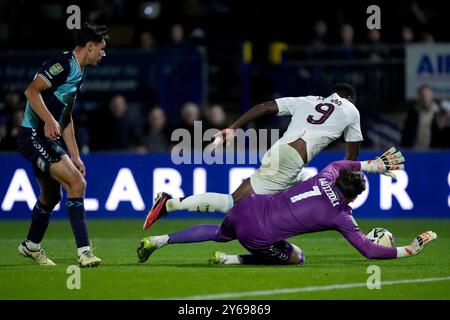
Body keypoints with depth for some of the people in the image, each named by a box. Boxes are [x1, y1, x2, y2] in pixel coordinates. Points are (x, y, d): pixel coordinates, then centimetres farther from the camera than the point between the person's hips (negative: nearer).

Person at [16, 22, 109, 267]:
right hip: (33, 135, -11)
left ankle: (31, 246, 45)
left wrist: (75, 157, 22)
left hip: (47, 139, 11)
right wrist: (49, 120, -38)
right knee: (77, 183, -20)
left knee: (52, 195, 24)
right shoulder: (63, 64, -14)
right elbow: (32, 91, -26)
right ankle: (84, 251, -22)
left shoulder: (78, 72, 17)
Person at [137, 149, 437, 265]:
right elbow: (369, 251, -4)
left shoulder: (324, 178, 7)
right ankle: (231, 260, 5)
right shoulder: (342, 217, -8)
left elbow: (339, 164, 34)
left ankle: (159, 240, 28)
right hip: (259, 236, -6)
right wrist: (410, 250, 3)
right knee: (297, 257, 19)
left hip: (249, 206, 6)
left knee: (219, 233, 36)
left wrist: (376, 165, 35)